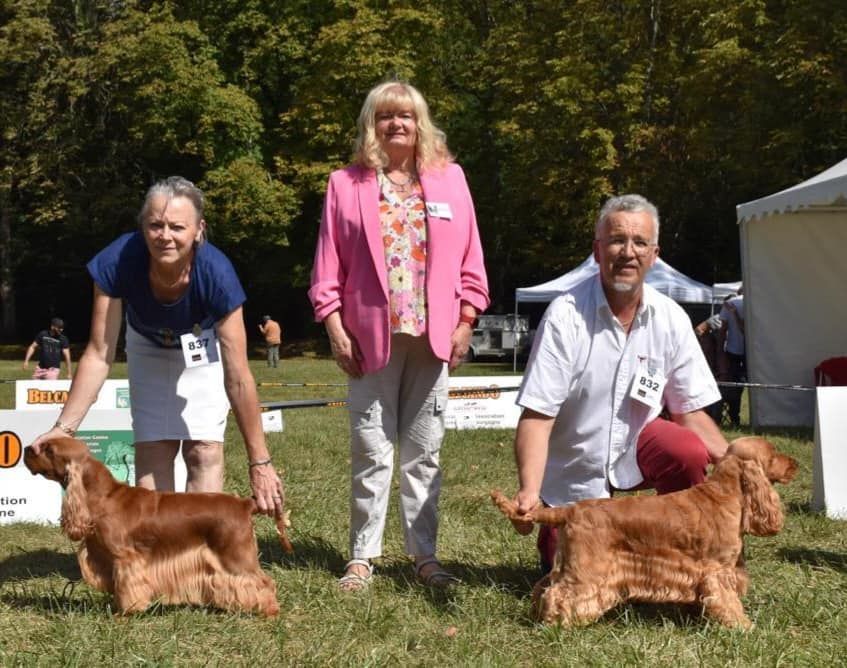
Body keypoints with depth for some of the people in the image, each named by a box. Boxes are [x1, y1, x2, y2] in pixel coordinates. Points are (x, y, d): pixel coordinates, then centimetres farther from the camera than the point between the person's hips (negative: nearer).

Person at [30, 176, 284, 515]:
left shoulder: (215, 272, -40)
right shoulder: (118, 261, -36)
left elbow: (237, 377, -36)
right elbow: (99, 354, -27)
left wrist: (259, 462, -33)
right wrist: (64, 427, -31)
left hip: (203, 344, -2)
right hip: (148, 345, 2)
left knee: (204, 449, -10)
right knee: (152, 449, -1)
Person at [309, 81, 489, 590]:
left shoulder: (449, 178, 8)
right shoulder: (347, 184, 5)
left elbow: (469, 259, 7)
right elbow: (329, 266, 3)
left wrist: (465, 323, 1)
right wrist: (335, 329, -4)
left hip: (432, 336, 1)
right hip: (372, 336, -1)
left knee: (424, 452, 7)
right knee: (372, 451, 2)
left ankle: (425, 555, 14)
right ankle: (363, 557, 10)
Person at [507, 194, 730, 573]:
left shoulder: (671, 320, -8)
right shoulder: (566, 317, -20)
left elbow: (691, 412, -5)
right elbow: (536, 415, -24)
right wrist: (529, 491, -37)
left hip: (636, 446, 3)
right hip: (572, 474, -3)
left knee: (688, 452, -27)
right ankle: (554, 540, 26)